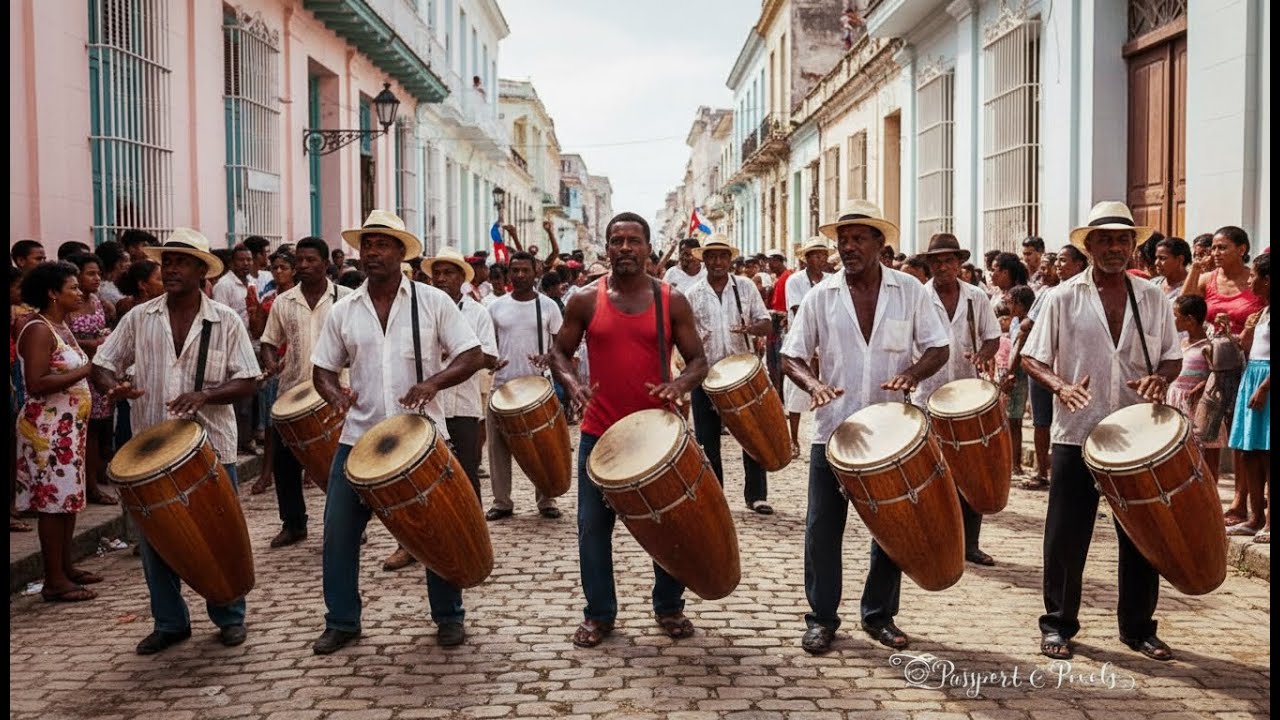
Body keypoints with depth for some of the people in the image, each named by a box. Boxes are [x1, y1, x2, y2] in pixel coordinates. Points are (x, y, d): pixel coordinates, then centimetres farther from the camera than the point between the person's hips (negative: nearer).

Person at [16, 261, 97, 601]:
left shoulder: (61, 326, 14)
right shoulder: (38, 330, -15)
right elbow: (36, 383, -24)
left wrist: (92, 360, 8)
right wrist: (84, 371, -20)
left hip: (69, 426, 10)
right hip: (48, 428, -10)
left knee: (69, 497, 13)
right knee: (53, 500, -5)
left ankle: (65, 567, 23)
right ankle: (54, 581, 0)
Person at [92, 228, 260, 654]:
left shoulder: (226, 321, -2)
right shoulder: (139, 318, 3)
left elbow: (247, 383, -5)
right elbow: (102, 365, 6)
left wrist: (203, 395, -22)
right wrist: (113, 387, -17)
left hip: (211, 447, -2)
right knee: (155, 539, 9)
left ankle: (229, 617, 25)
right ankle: (169, 622, 24)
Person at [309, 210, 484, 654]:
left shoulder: (433, 301, -1)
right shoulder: (343, 311, 6)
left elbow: (472, 356, -4)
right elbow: (322, 368, 11)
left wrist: (433, 382, -21)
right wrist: (335, 394, -12)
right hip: (359, 438, 2)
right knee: (338, 532, 2)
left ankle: (449, 616, 24)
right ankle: (341, 622, 19)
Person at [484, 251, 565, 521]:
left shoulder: (548, 306, 1)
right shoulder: (497, 307, 7)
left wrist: (548, 358, -16)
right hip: (502, 384, 2)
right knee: (498, 443, 3)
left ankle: (545, 500, 14)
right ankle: (501, 501, 13)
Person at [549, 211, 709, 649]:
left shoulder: (672, 301, 0)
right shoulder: (586, 301, 1)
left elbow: (698, 360, 3)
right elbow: (560, 352, 8)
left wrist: (680, 384, -19)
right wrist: (572, 383, -13)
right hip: (600, 432, 0)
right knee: (593, 526, 5)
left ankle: (669, 608, 27)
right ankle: (599, 614, 20)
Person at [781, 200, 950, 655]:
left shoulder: (909, 291, 1)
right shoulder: (821, 296, 1)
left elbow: (939, 348, 2)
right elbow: (792, 354, 2)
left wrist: (912, 374, -19)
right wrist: (813, 384, -19)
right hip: (833, 432, 0)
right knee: (823, 527, 2)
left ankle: (880, 615, 25)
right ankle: (822, 617, 16)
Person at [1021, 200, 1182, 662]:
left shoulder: (1153, 299, 7)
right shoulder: (1064, 298, -1)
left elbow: (1172, 357, 14)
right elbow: (1031, 357, 1)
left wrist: (1160, 378, -9)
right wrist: (1060, 385, -19)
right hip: (1077, 435, -2)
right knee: (1066, 537, 3)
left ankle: (1138, 628, 23)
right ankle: (1058, 625, 18)